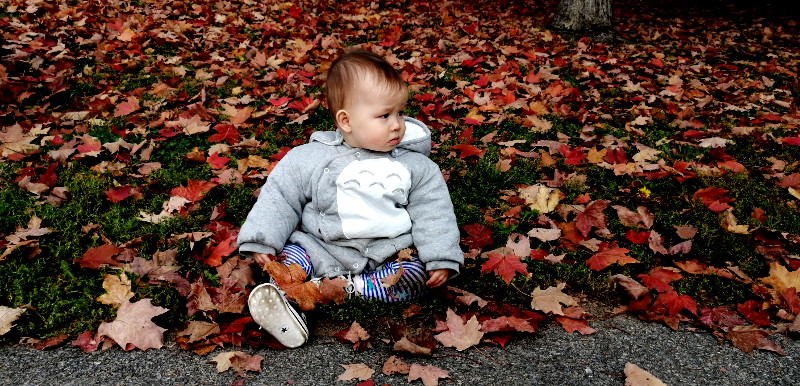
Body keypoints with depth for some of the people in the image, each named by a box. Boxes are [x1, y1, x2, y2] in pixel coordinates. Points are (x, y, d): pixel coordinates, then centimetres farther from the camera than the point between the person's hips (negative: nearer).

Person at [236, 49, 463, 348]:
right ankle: (282, 303, -44)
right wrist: (261, 242, -5)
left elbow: (432, 211, 2)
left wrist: (441, 258, -7)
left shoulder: (414, 166, 1)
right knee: (293, 251, -21)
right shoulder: (311, 159, -2)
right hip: (323, 250, 0)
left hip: (388, 254, 0)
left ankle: (348, 287, -29)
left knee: (420, 273, -22)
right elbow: (280, 197, 3)